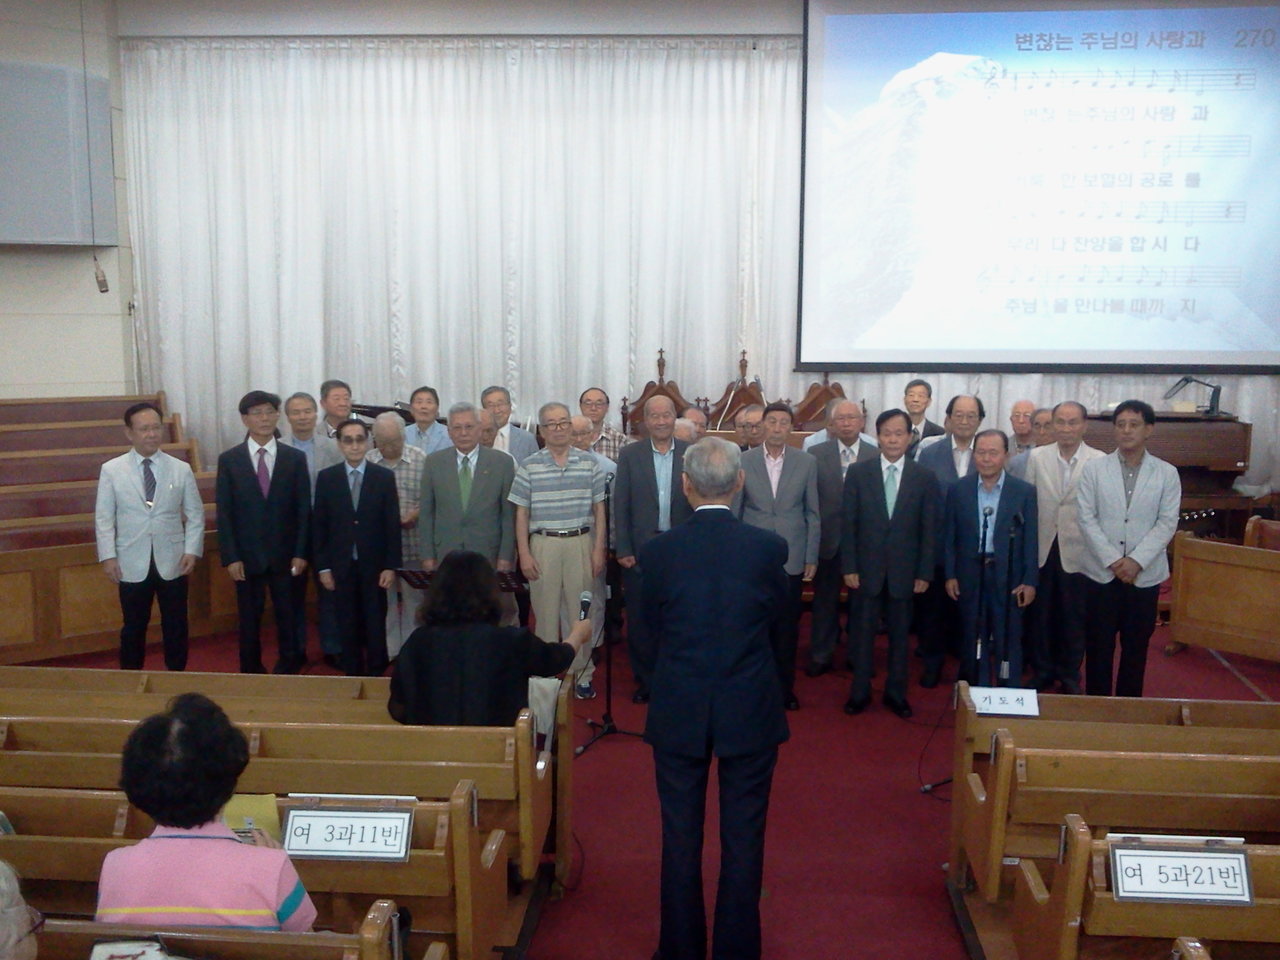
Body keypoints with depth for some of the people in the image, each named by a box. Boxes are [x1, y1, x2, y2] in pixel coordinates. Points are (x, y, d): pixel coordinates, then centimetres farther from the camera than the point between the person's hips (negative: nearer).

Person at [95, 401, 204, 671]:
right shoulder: (111, 470, -1)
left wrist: (192, 550, -6)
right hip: (132, 563, 0)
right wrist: (108, 556, -7)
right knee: (134, 627, 11)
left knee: (176, 626, 9)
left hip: (172, 561, 1)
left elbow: (195, 514, 3)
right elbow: (103, 518, 0)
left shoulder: (181, 469, 0)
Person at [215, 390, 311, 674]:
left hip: (285, 555, 0)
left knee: (288, 617, 6)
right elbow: (224, 513, -1)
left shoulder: (295, 458, 2)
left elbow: (303, 510, 1)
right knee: (249, 620, 8)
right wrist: (230, 557, -7)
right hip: (247, 555, 0)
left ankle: (288, 671, 19)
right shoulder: (229, 459, 1)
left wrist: (300, 553, -5)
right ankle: (251, 673, 19)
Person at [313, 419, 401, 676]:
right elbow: (319, 525, 3)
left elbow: (392, 525, -2)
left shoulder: (385, 476, -1)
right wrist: (323, 567, -1)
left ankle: (377, 677, 16)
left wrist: (390, 566, -5)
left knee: (376, 626, 5)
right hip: (341, 566, 1)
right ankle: (352, 676, 19)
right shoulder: (326, 477, 1)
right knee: (348, 627, 8)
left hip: (374, 565, -1)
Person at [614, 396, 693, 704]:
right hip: (640, 551, 0)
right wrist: (622, 549, -5)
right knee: (639, 621, 6)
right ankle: (644, 680, 21)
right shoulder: (629, 455, 1)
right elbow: (620, 505, 0)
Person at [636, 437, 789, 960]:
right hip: (751, 714, 0)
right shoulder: (769, 548, -11)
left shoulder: (656, 552, -10)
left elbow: (651, 640, 0)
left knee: (680, 838, 15)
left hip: (677, 714, 1)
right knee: (743, 839, 13)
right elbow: (775, 620, 4)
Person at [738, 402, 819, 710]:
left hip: (792, 559, 1)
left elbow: (812, 513, 5)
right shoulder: (743, 461, -1)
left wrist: (812, 558, 3)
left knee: (788, 626, 8)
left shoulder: (807, 463, 1)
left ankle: (785, 687, 23)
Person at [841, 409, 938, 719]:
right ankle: (860, 692, 21)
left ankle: (896, 693, 24)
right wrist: (849, 567, -5)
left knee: (900, 634, 11)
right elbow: (849, 524, -2)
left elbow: (929, 530, 1)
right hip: (866, 569, 0)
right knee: (863, 632, 8)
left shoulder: (924, 478, -1)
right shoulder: (858, 472, -2)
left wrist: (925, 573, -2)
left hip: (904, 571, 1)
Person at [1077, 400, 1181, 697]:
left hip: (1145, 574, 1)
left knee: (1136, 645, 8)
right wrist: (1113, 560, -11)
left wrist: (1136, 561, -13)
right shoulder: (1094, 469, 0)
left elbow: (1167, 524, -3)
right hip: (1101, 571, 0)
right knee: (1098, 645, 5)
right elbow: (1087, 519, -3)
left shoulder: (1167, 473, 2)